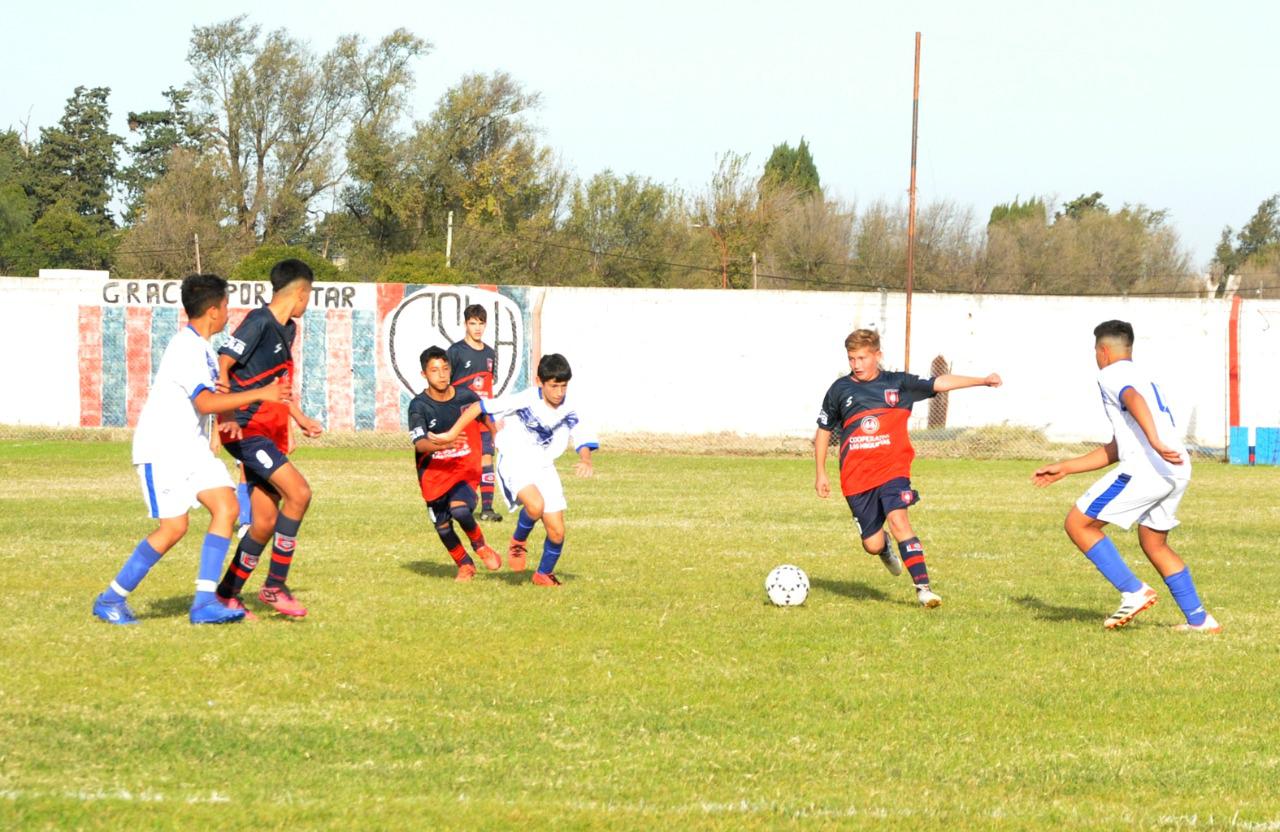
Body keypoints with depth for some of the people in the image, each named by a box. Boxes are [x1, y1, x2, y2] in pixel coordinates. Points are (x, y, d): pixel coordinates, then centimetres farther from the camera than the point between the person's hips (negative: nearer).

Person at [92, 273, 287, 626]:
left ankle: (205, 603, -8)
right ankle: (111, 600, 1)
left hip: (191, 447, 9)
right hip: (162, 449, -9)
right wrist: (259, 394, -26)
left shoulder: (202, 346, 13)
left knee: (226, 506, -5)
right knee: (174, 527, -12)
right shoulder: (185, 348, -19)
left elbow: (213, 390, 31)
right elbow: (204, 402, -29)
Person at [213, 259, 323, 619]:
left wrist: (301, 419, 38)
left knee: (265, 523, 6)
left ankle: (226, 595, 16)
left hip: (271, 434, 10)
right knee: (298, 492, -20)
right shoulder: (259, 322, -12)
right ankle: (274, 586, -12)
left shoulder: (288, 330, 17)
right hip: (247, 430, -10)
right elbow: (222, 364, -18)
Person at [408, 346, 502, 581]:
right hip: (433, 472, 1)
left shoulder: (466, 396, -6)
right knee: (443, 526, 6)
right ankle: (465, 565, 33)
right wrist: (443, 444, -44)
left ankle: (480, 545, 4)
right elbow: (419, 444, -26)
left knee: (459, 509, -26)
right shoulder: (419, 405, -14)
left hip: (465, 467, 0)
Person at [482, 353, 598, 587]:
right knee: (536, 505, -34)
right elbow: (480, 408, -15)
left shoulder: (569, 408, -6)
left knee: (557, 531, 1)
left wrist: (585, 460, -26)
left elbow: (583, 436, -4)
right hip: (515, 462, -5)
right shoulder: (524, 400, -20)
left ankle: (545, 574, 28)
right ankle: (518, 542, -2)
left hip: (543, 468, 5)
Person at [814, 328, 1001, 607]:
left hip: (893, 469, -1)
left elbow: (940, 383, -2)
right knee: (872, 545, 1)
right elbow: (823, 431, 15)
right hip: (856, 477, 1)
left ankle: (922, 587, -24)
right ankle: (885, 549, 41)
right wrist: (820, 474, 14)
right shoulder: (839, 390, 5)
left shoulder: (898, 383, 4)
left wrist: (982, 381, -12)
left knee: (897, 518, -26)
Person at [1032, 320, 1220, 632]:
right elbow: (1114, 450, 35)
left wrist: (1155, 442, -36)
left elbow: (1135, 401, -20)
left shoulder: (1111, 374, 5)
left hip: (1145, 468, -9)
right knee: (1153, 543, 23)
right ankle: (1199, 619, 19)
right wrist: (1065, 468, 38)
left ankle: (1133, 591, -5)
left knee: (1078, 524, 1)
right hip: (1178, 471, 9)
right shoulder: (1144, 377, 32)